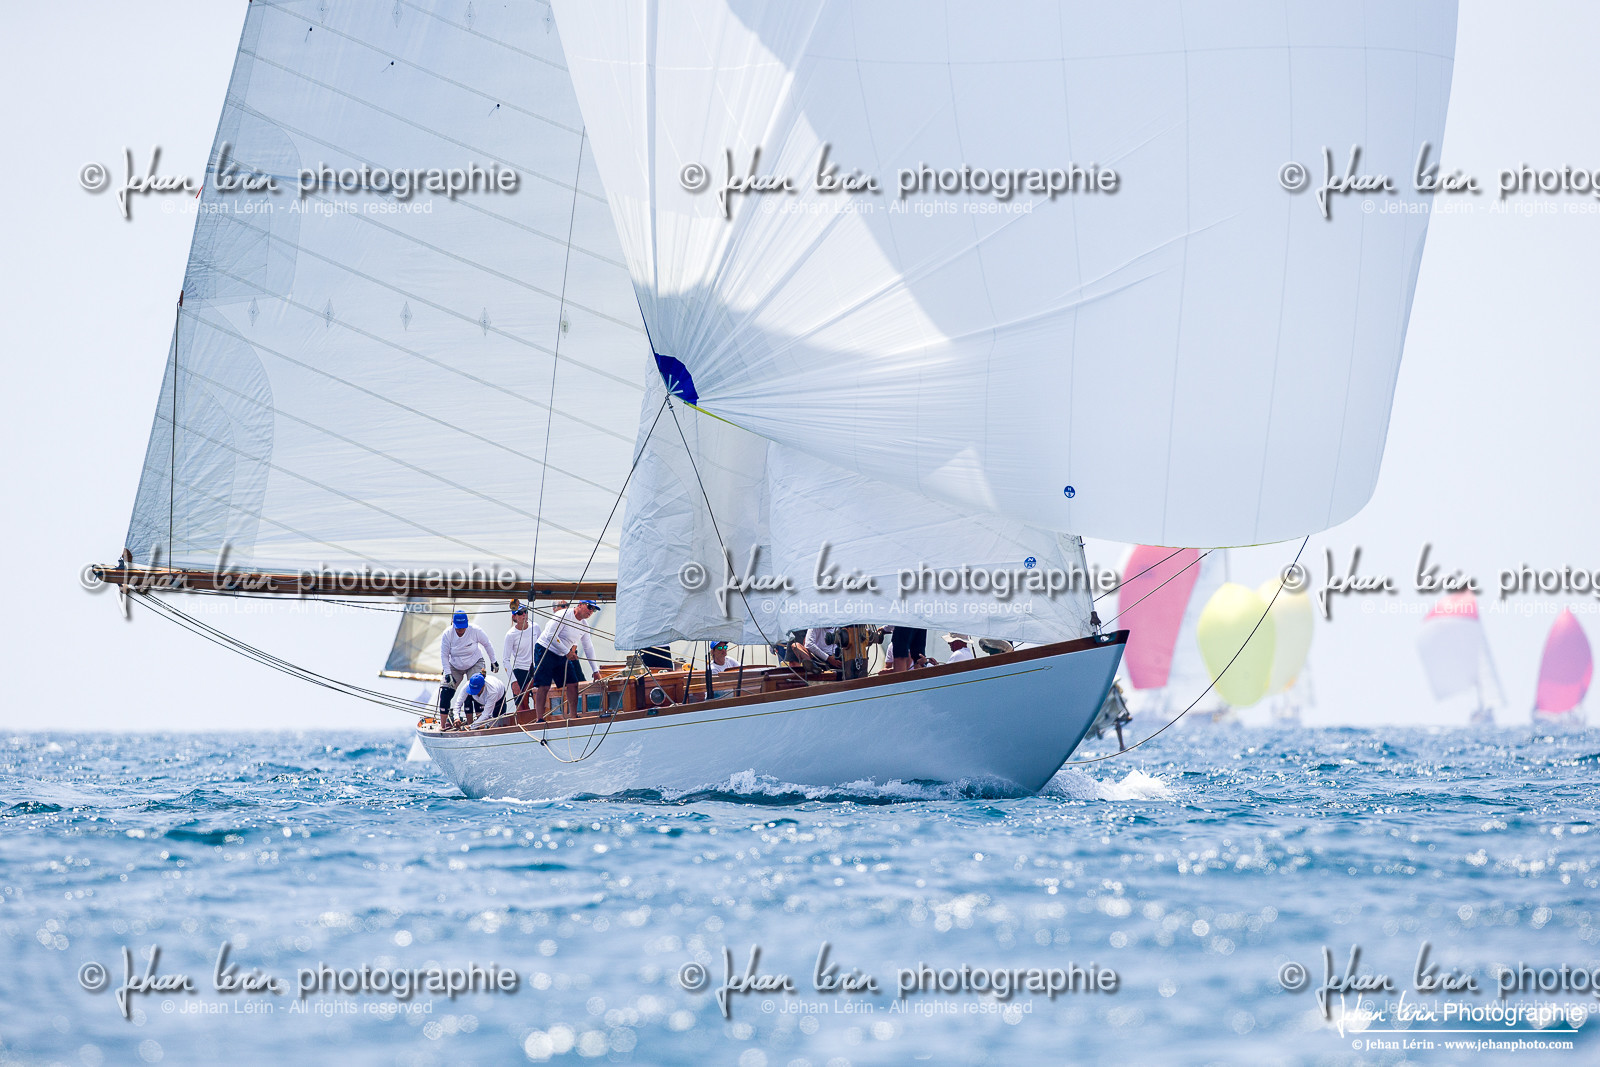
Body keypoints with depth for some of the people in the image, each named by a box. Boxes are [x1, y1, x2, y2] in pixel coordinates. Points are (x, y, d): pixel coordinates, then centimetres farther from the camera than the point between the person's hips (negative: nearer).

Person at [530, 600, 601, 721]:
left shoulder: (584, 624, 7)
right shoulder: (564, 615, -18)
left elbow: (588, 647, 15)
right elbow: (551, 636, -22)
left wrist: (594, 671, 14)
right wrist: (567, 652, -20)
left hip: (562, 656, 8)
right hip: (545, 651, -8)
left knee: (573, 684, 0)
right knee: (543, 687, -13)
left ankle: (573, 716, 7)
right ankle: (539, 719, -14)